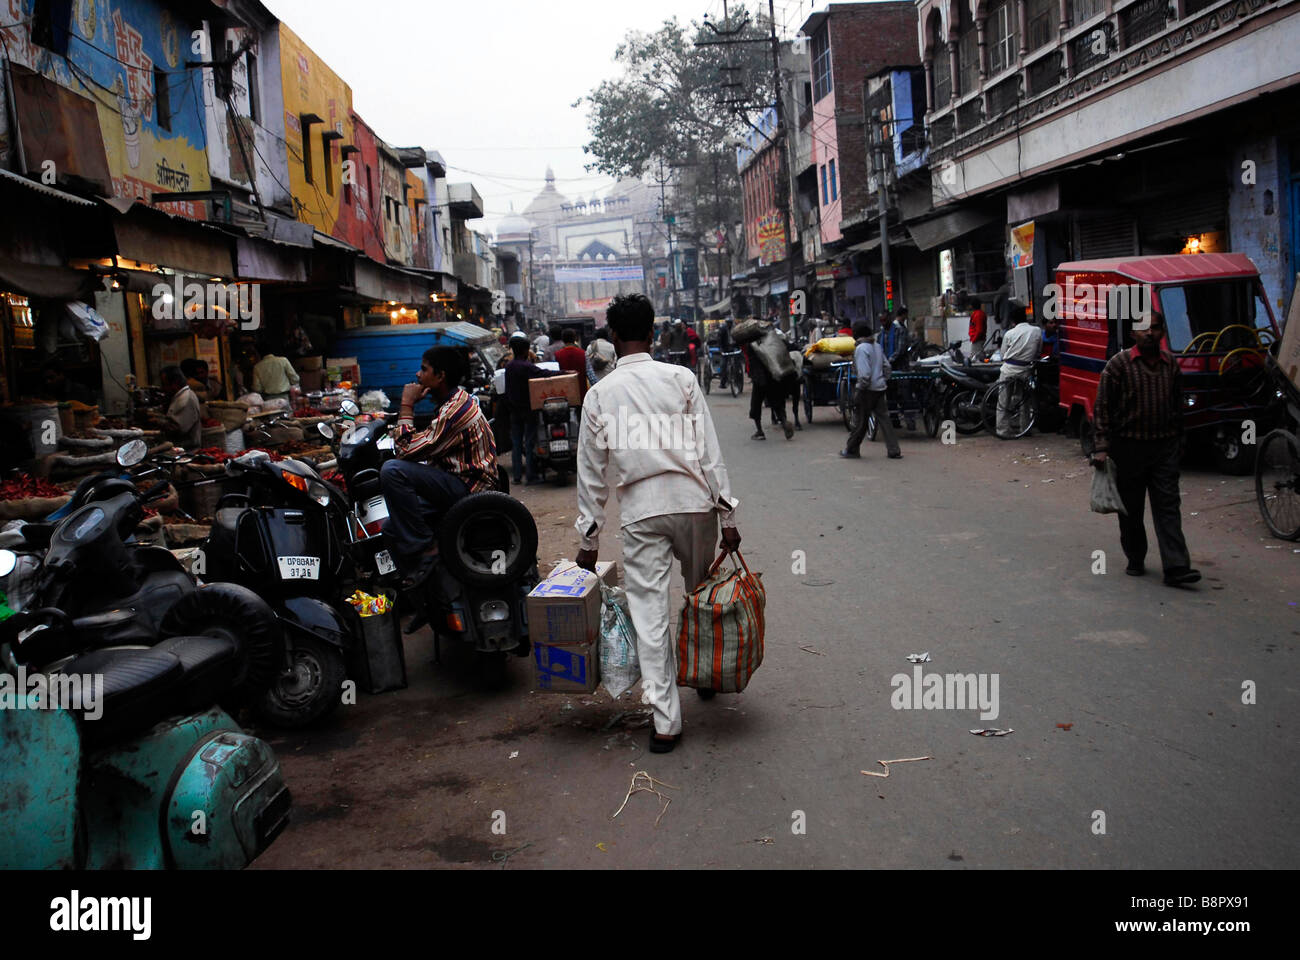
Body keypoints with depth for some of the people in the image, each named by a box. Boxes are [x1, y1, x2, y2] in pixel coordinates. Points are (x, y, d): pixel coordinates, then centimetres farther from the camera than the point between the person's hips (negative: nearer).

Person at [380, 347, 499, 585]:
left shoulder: (456, 409, -20)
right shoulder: (456, 400, 15)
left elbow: (407, 450, -21)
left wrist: (407, 406, -13)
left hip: (467, 489, -11)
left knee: (392, 471, -25)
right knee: (391, 527, 11)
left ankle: (424, 548, -17)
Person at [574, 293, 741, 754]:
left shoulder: (599, 394, 3)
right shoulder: (681, 379, -1)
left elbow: (592, 473, 6)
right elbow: (709, 452, -4)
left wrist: (590, 538, 13)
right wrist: (727, 515, 0)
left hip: (639, 511, 0)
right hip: (692, 500, 1)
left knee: (649, 612, 2)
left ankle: (666, 721, 3)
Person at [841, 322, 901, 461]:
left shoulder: (861, 349, -15)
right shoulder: (877, 346, 10)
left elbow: (864, 373, -22)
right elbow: (886, 366, 15)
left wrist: (859, 389, -14)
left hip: (868, 390, -7)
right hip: (880, 388, 7)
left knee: (861, 421, 3)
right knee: (884, 419, 7)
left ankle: (852, 450, 14)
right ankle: (894, 450, 5)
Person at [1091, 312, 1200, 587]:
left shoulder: (1171, 364, 8)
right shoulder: (1119, 364, -5)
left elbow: (1177, 407, 18)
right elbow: (1102, 408, -7)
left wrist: (1177, 441, 17)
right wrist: (1101, 448, -13)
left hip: (1164, 447, 3)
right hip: (1129, 447, -2)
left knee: (1168, 506, -3)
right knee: (1131, 509, 7)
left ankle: (1176, 567, -7)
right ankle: (1135, 560, 23)